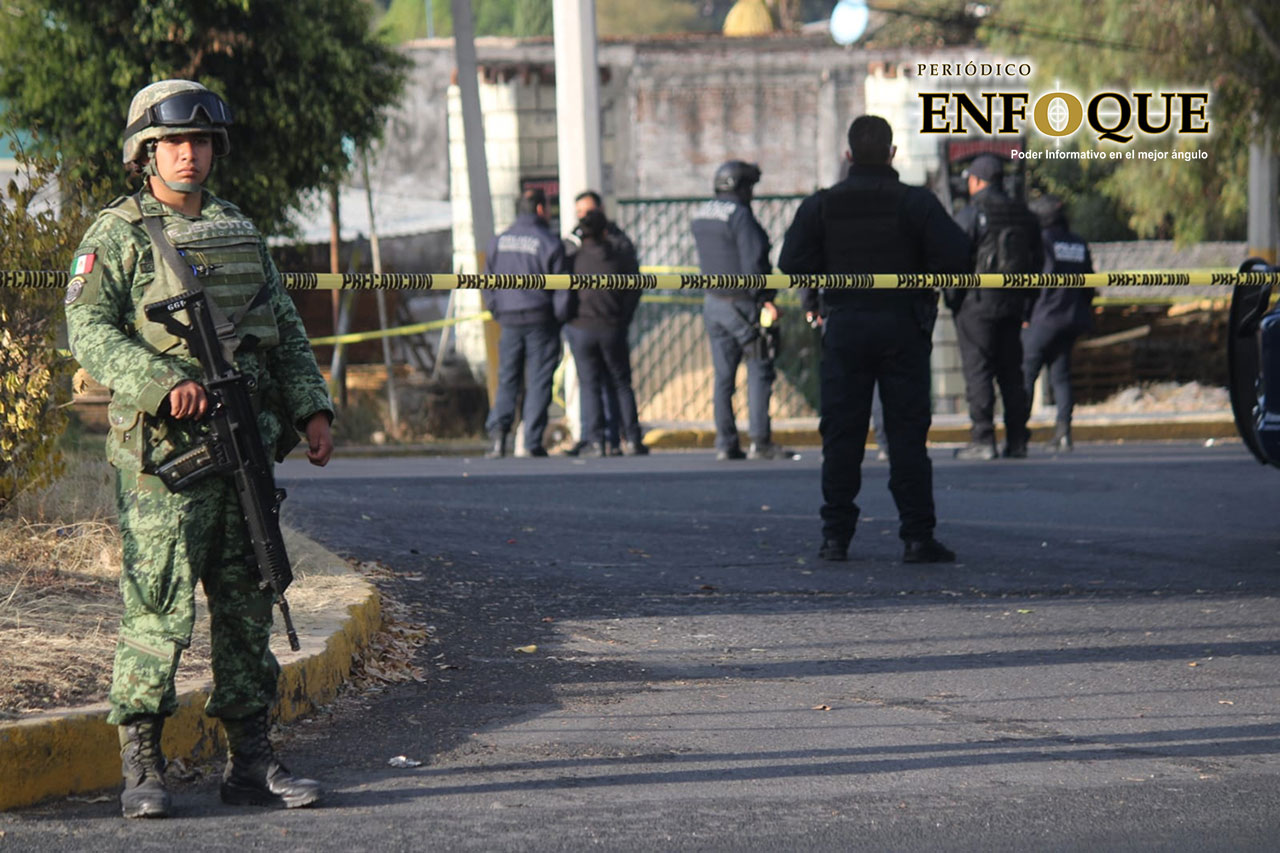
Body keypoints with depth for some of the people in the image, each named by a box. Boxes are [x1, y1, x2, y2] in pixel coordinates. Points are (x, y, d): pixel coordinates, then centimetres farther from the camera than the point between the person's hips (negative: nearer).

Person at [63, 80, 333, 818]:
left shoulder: (241, 232, 17)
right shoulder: (117, 237, -1)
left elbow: (286, 330, 20)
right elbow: (89, 329, -10)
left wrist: (312, 408, 7)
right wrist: (162, 382, -23)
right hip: (164, 451, -6)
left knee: (246, 604, 7)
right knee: (160, 606, -8)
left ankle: (251, 760, 13)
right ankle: (141, 766, -2)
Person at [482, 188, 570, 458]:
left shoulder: (498, 242, 7)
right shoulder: (550, 243, -8)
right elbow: (562, 289, -7)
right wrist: (558, 319, 4)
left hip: (509, 321, 4)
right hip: (541, 322, -4)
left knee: (507, 379, 9)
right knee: (539, 382, 1)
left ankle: (498, 428, -11)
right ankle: (533, 441, -3)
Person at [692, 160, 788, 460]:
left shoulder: (702, 215, 12)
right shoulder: (739, 215, -14)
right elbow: (753, 262, -19)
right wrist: (765, 299, -13)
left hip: (713, 303, 8)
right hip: (741, 305, -8)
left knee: (723, 375, 9)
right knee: (759, 371, -4)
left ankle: (726, 443, 8)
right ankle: (760, 441, -9)